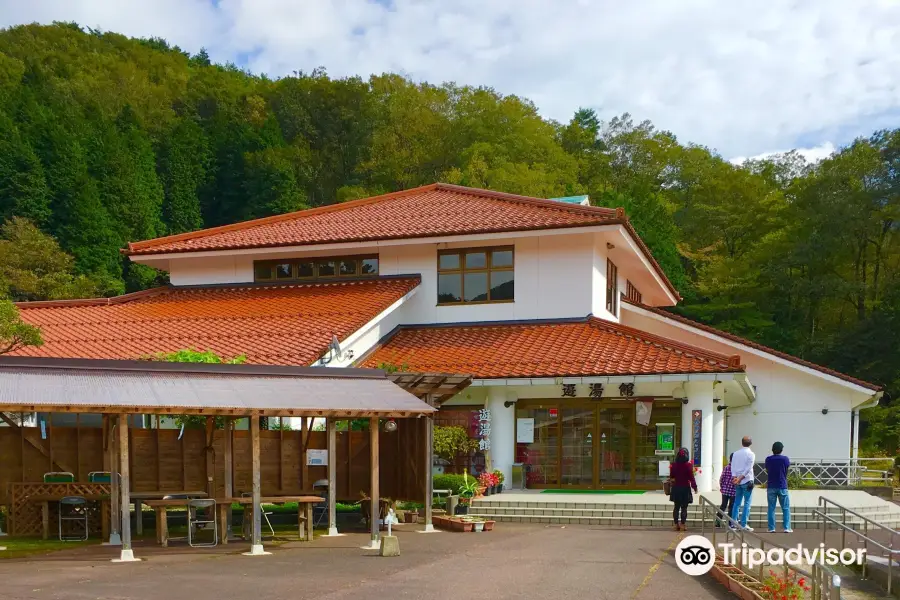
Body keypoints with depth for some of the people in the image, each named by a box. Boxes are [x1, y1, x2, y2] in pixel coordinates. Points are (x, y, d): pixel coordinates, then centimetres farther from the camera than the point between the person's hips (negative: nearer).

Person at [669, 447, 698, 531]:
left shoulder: (674, 465, -4)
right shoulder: (688, 465, -13)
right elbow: (691, 477, -12)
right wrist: (694, 486, -2)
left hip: (676, 488, 3)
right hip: (685, 488, -3)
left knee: (676, 507, 11)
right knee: (684, 507, 3)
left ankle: (676, 524, 13)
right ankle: (682, 525, 1)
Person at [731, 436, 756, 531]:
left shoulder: (736, 454, 8)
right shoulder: (751, 454, -6)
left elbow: (733, 467, 2)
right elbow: (748, 469, -14)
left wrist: (735, 477, -6)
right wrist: (740, 478, -13)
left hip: (737, 482, 5)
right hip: (747, 481, -5)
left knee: (737, 503, 11)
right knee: (747, 503, -1)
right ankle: (743, 524, -5)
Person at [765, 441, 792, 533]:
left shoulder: (768, 459, -1)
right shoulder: (785, 459, -6)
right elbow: (787, 467, 10)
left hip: (771, 486, 1)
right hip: (782, 486, -1)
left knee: (771, 508, 5)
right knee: (786, 508, 6)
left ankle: (771, 528, 2)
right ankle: (787, 528, 0)